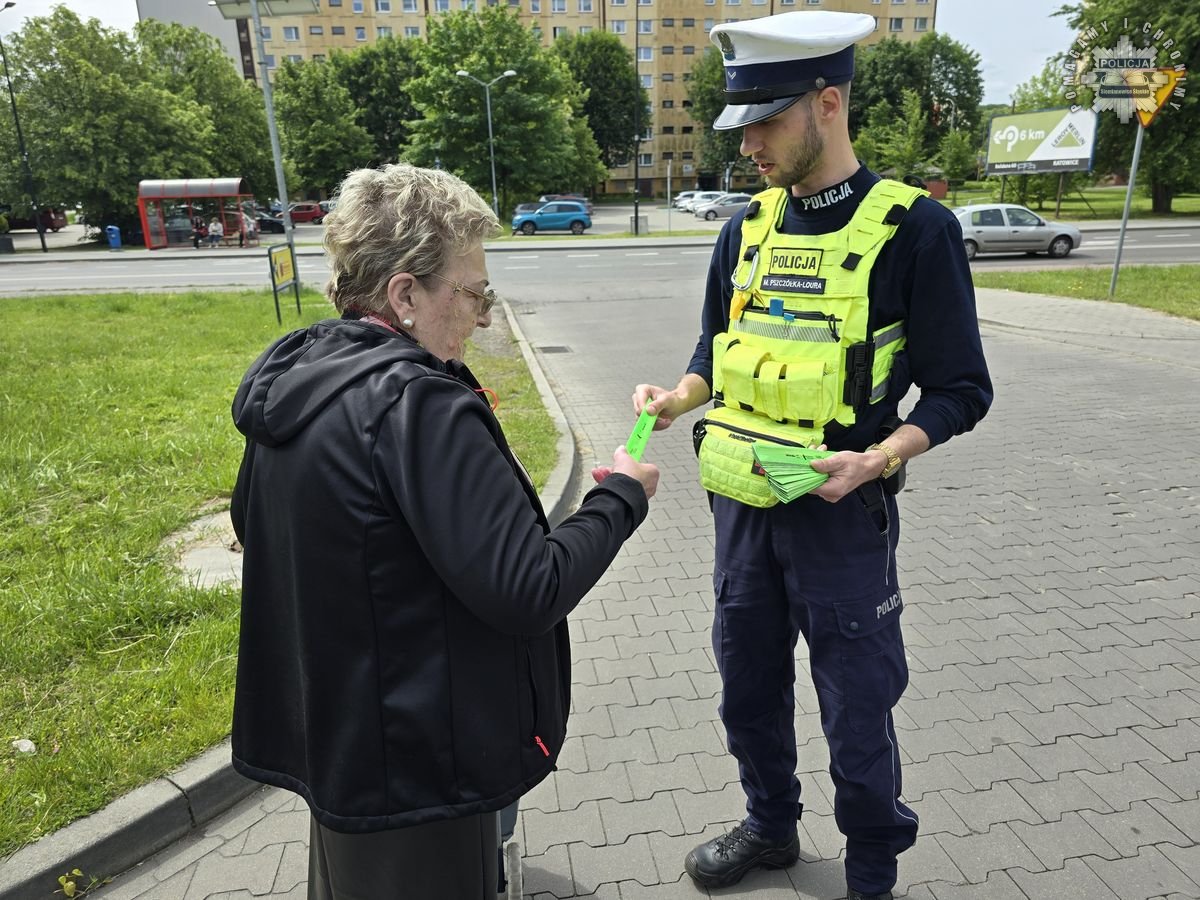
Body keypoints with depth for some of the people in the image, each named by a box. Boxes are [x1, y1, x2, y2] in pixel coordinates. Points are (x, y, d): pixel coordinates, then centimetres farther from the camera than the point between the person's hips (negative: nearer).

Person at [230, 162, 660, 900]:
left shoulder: (291, 376, -1)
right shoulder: (417, 403, -27)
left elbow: (253, 526, 14)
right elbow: (529, 594, -29)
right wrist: (622, 497, -14)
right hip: (415, 765, -8)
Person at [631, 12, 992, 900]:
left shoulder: (912, 226, -10)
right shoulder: (747, 228, 5)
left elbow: (958, 390, -7)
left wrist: (879, 459, -24)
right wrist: (678, 397, -5)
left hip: (842, 512, -5)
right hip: (742, 503, 5)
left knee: (857, 713, 10)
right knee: (748, 685, 20)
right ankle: (771, 828, 46)